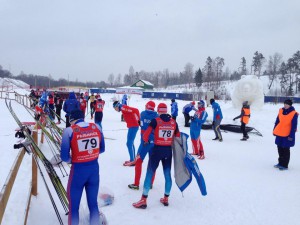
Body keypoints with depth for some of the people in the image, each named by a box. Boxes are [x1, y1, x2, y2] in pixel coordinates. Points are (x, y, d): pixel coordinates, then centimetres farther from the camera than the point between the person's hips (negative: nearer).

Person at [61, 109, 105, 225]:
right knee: (93, 203, 20)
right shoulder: (96, 127, -2)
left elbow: (64, 156, -12)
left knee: (74, 205, 16)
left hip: (78, 170, -3)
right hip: (94, 168, 4)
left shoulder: (69, 131, -14)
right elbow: (102, 149, 8)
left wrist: (72, 160, 7)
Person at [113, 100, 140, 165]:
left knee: (129, 143, -7)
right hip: (132, 126, 10)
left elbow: (136, 110, -24)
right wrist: (137, 121, 8)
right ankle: (133, 159, 23)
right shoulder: (123, 109, 16)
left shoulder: (123, 108, -13)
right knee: (130, 143, 16)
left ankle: (132, 161, -3)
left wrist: (139, 120, -16)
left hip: (133, 126, -10)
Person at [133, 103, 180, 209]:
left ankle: (143, 200, 4)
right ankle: (166, 199, 26)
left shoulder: (155, 121, -9)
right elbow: (178, 137, 8)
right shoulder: (173, 122, 2)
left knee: (149, 173, 3)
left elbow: (146, 133, -12)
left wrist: (146, 141, 9)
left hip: (157, 150, -4)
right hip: (168, 151, 4)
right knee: (167, 174, 15)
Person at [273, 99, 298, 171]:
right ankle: (280, 163, 29)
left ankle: (285, 165, 12)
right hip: (279, 134, 6)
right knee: (280, 149, 15)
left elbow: (294, 126, -12)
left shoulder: (294, 113, -12)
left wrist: (291, 135, -14)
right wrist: (274, 130, 12)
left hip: (287, 135, -6)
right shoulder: (281, 111, 4)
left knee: (285, 150, 3)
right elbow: (277, 121, 12)